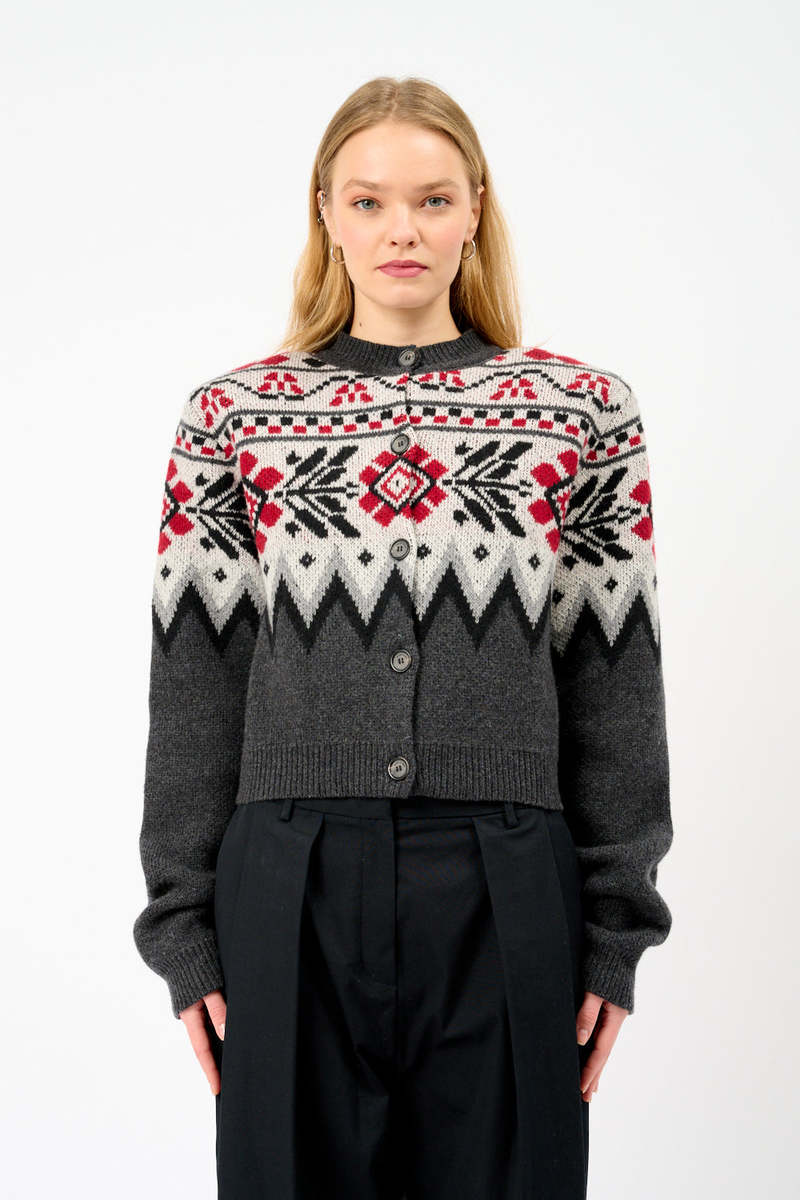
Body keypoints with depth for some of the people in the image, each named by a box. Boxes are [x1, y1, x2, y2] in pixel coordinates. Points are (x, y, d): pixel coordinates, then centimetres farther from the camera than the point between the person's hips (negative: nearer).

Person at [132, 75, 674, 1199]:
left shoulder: (582, 410, 5)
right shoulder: (237, 415, 6)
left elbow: (618, 677, 4)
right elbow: (193, 676, 5)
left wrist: (616, 927, 2)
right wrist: (185, 923, 2)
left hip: (505, 900, 0)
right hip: (294, 895, 1)